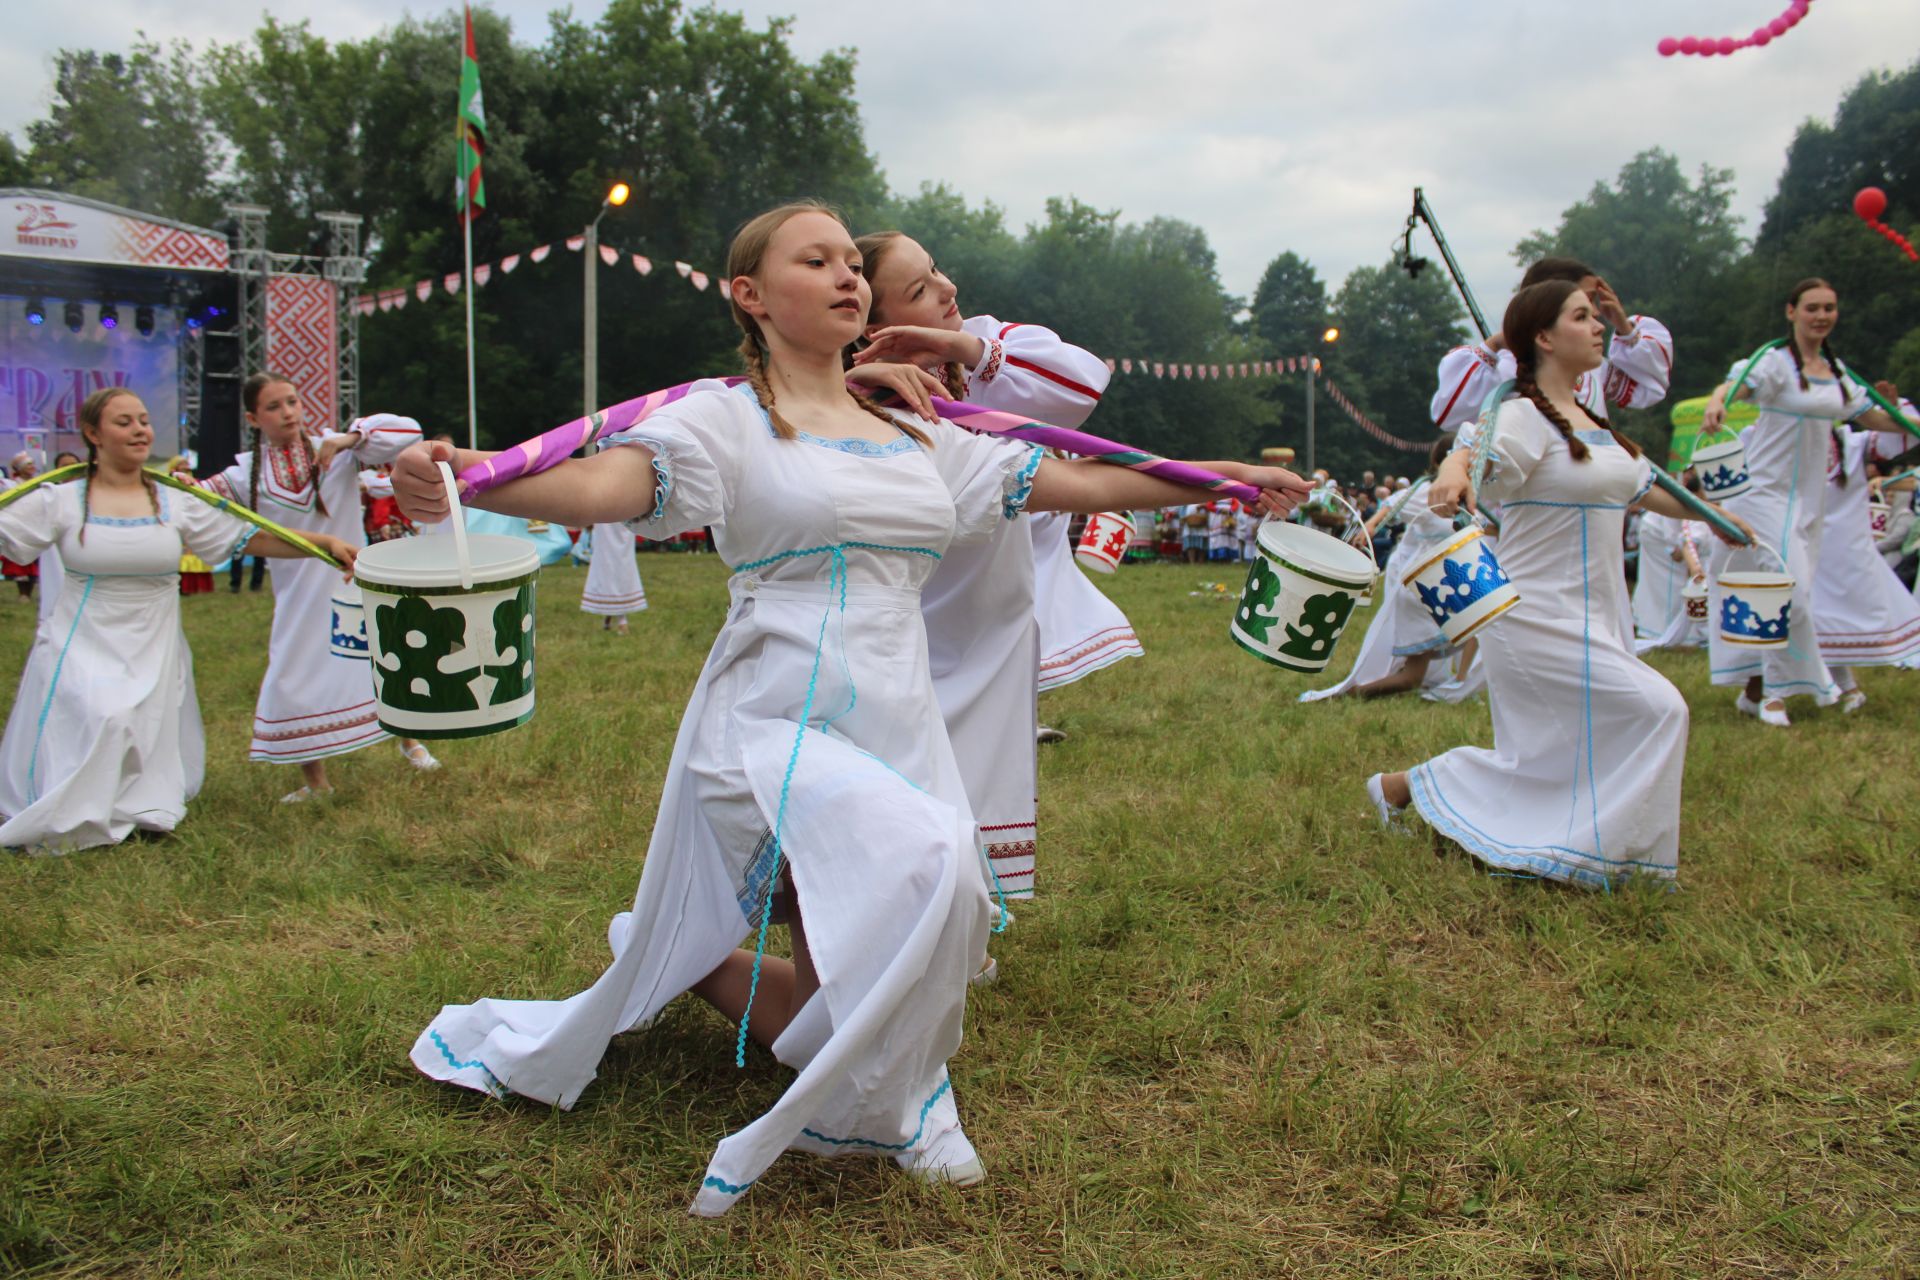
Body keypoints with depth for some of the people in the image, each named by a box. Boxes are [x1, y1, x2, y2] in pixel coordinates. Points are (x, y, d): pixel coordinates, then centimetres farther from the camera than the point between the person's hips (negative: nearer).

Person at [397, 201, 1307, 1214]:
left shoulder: (917, 438, 15)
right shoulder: (726, 418, -2)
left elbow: (1075, 483, 19)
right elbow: (609, 484, -20)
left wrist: (1226, 479, 19)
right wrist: (466, 480, -40)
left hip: (896, 729, 6)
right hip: (776, 723, -6)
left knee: (838, 984, 0)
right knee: (923, 863, -31)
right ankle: (875, 1110, -4)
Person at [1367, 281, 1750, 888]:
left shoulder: (1590, 420, 14)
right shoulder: (1523, 416, -13)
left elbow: (1641, 487, 28)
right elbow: (1472, 452, -33)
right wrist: (1452, 475, -57)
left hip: (1594, 615, 9)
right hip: (1538, 616, -9)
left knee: (1534, 762, 12)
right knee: (1656, 710, -13)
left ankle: (1399, 785, 27)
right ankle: (1605, 851, -1)